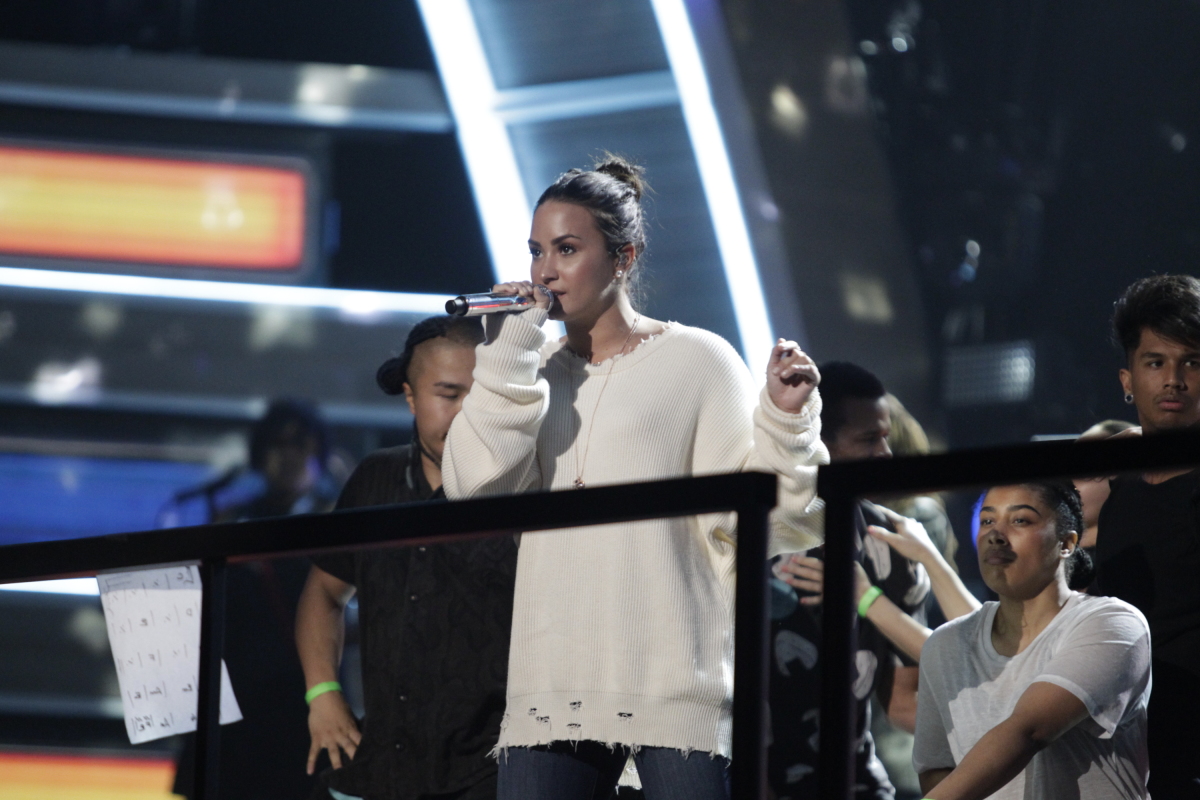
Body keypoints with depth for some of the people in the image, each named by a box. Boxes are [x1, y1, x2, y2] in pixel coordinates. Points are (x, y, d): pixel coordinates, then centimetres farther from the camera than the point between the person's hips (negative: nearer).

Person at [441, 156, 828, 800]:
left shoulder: (697, 361, 4)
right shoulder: (533, 373, 16)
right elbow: (475, 487, -1)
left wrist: (785, 421, -17)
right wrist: (507, 353, -2)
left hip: (676, 679, -4)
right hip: (552, 685, 4)